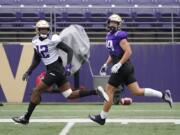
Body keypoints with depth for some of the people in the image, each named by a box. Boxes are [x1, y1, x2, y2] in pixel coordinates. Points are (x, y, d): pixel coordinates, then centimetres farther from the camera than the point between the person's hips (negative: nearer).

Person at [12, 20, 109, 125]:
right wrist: (29, 72, 13)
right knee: (70, 95, 8)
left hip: (56, 70, -8)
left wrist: (68, 66, -23)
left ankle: (26, 118, 6)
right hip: (51, 70, 8)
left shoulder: (53, 39, -14)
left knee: (36, 91, -4)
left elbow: (69, 50, -13)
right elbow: (36, 60, 21)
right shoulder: (36, 41, 9)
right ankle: (96, 92, 13)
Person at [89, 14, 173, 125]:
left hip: (122, 68, -9)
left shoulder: (120, 36, -14)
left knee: (109, 91, -1)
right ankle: (163, 95, 4)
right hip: (127, 68, 9)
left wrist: (118, 65, -25)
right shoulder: (110, 36, 16)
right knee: (137, 91, 5)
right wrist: (106, 64, 20)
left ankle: (102, 117, 8)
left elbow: (128, 52, -21)